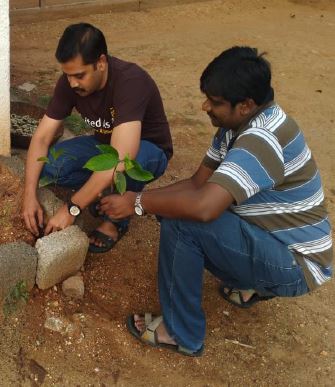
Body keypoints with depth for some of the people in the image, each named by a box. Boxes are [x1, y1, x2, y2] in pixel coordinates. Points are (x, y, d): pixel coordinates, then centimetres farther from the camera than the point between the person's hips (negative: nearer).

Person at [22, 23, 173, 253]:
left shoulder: (131, 82, -36)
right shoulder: (69, 82, -17)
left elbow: (119, 159, -44)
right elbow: (42, 138, -13)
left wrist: (71, 209, -41)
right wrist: (30, 196, -25)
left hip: (149, 150, -5)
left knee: (125, 165, -41)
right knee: (47, 166, -21)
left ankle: (116, 220, -11)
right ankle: (105, 189, 3)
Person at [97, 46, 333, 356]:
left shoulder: (262, 138, -29)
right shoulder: (238, 124, 1)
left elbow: (203, 206, -39)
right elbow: (199, 182, 5)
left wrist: (138, 203, -24)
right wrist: (139, 198, -8)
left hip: (295, 264, -10)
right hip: (270, 238, 10)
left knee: (181, 222, -24)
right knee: (175, 207, 9)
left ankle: (182, 333, -5)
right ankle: (252, 283, 18)